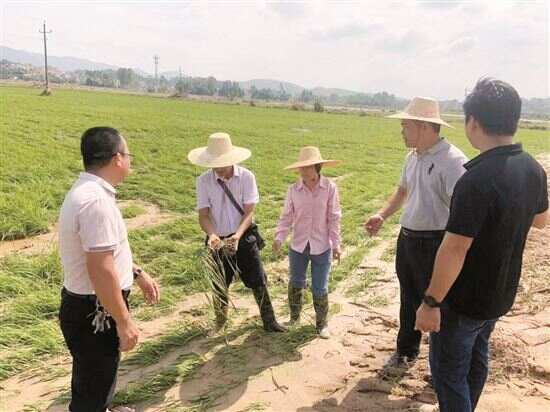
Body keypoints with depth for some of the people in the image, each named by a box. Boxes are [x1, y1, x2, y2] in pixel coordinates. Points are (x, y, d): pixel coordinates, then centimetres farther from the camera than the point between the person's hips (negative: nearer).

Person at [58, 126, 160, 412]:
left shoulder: (88, 191, 6)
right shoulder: (96, 200, -29)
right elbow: (101, 271, -29)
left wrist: (138, 273, 20)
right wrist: (124, 322, -21)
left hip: (89, 306, 10)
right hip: (94, 312, -10)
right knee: (94, 382, 11)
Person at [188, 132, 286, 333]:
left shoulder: (246, 177, -13)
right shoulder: (204, 181, -11)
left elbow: (249, 212, -14)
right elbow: (203, 215, -11)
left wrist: (237, 235, -30)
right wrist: (212, 235, -31)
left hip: (244, 237, -1)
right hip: (219, 240, 1)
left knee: (258, 281, 6)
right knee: (219, 286, 14)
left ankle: (269, 321, 24)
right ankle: (219, 324, 37)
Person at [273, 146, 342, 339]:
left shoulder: (330, 188, -11)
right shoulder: (293, 190, -6)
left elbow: (334, 218, -6)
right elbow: (286, 217, -2)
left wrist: (336, 244, -6)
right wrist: (279, 238, -15)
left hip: (322, 247, -2)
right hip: (298, 246, 2)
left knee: (320, 288, 7)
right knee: (296, 283, 17)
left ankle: (321, 323, 29)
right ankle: (294, 318, 38)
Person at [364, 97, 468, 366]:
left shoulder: (452, 161, -20)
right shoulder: (413, 157, 8)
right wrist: (382, 216, 8)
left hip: (434, 244, -8)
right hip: (406, 239, 8)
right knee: (408, 300, 21)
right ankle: (405, 351, 41)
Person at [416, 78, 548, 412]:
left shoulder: (477, 179, -31)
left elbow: (454, 251, -28)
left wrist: (431, 302, -19)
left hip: (465, 299, -8)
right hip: (502, 294, 8)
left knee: (448, 370, 9)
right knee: (476, 357, 26)